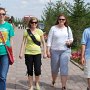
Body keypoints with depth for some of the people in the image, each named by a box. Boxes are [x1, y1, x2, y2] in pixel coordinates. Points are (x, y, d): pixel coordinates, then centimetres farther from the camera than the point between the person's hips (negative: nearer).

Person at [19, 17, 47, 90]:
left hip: (37, 53, 0)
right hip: (28, 53, 0)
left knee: (37, 70, -3)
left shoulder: (40, 31, 1)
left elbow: (43, 43, 6)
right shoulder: (26, 31, -1)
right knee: (30, 70, 6)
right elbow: (23, 42, 1)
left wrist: (45, 53, 2)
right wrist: (21, 53, -4)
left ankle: (37, 83, 26)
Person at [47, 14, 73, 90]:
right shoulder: (53, 28, 0)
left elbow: (71, 38, 15)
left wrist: (70, 42, -10)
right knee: (54, 68, 11)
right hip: (55, 51, 0)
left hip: (65, 51, 1)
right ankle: (53, 81, 38)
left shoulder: (68, 28, 7)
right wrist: (48, 51, -6)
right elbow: (49, 40, -1)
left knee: (64, 68, -6)